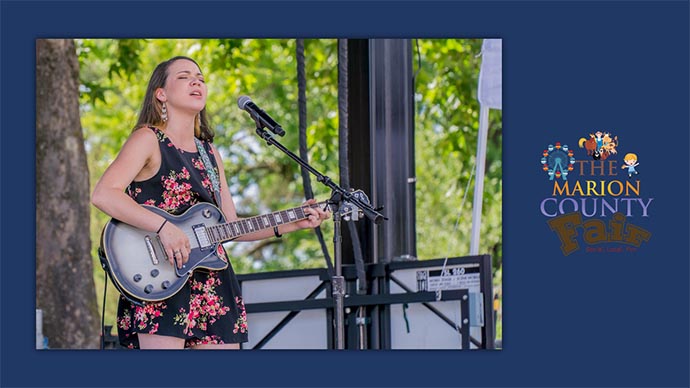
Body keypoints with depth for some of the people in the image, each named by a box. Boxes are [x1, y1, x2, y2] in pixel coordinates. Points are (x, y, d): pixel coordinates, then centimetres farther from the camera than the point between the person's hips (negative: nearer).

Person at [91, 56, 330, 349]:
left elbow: (231, 226, 19)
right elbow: (102, 195, -17)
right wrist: (163, 227, -24)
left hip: (213, 287, 7)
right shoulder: (148, 140, -2)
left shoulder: (209, 152, 19)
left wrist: (292, 224, 9)